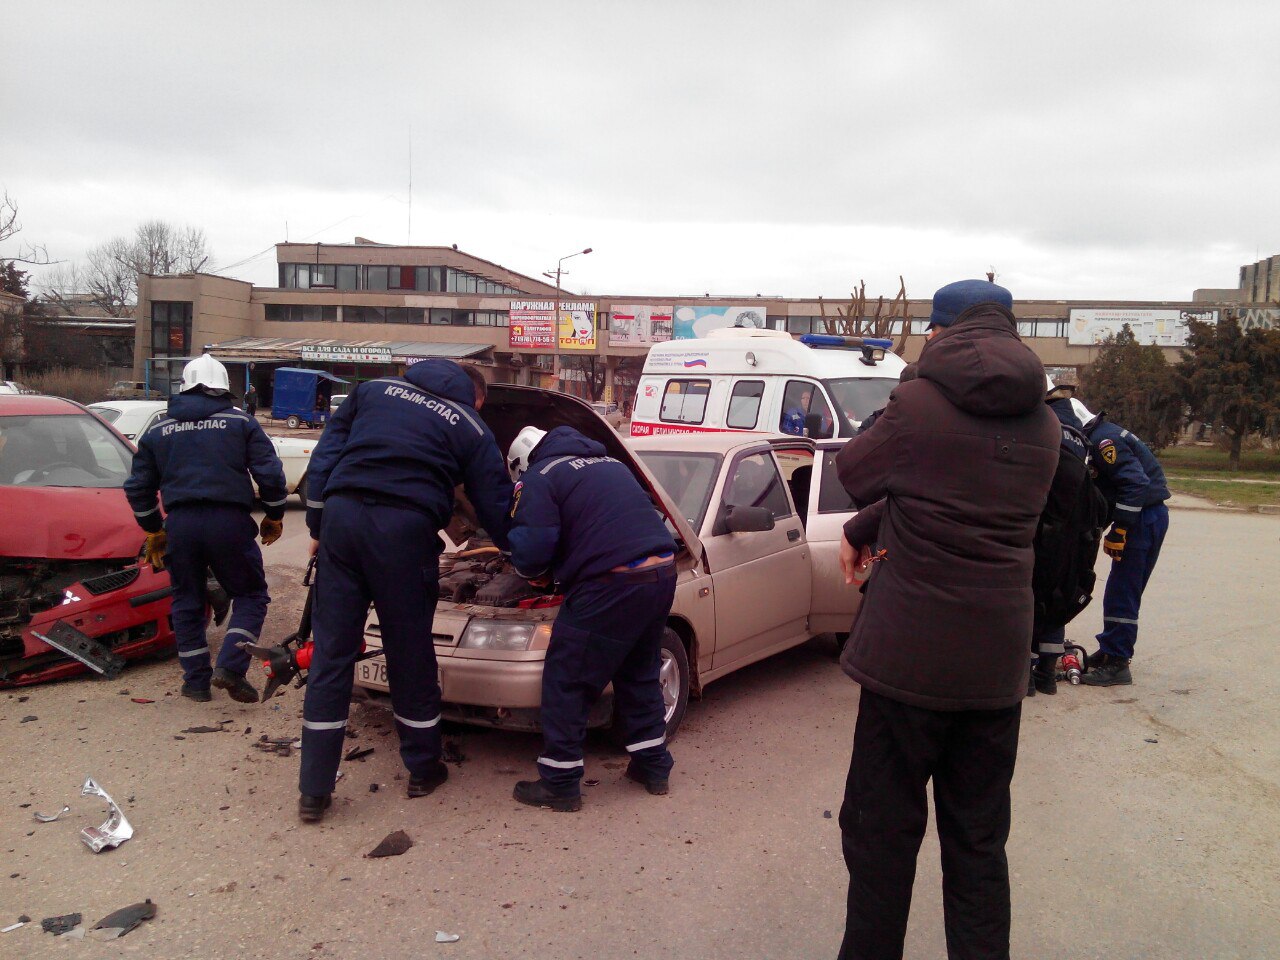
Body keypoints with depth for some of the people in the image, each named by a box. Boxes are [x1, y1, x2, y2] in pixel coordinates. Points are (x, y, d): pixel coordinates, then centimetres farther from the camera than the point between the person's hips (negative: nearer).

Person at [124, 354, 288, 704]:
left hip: (180, 524, 3)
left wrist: (153, 531, 29)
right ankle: (230, 666, -8)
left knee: (187, 601, 17)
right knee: (250, 595, 10)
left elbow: (138, 487, 18)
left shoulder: (158, 431, 16)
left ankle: (197, 680, 18)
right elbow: (269, 472, -2)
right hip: (228, 520, -3)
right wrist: (274, 516, 12)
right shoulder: (241, 423, 6)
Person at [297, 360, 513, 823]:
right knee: (410, 654, 12)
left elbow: (326, 454, 17)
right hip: (404, 528, -2)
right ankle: (423, 770, 28)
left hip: (342, 515, 3)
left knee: (331, 653, 6)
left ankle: (314, 790, 11)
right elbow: (496, 509, 15)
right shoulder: (471, 429, 15)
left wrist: (317, 524, 18)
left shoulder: (375, 388, 23)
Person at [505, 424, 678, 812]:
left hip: (612, 584, -8)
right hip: (662, 573, 8)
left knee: (566, 682, 6)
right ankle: (653, 765, 32)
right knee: (639, 675, 24)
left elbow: (532, 550, -9)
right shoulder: (610, 463, 25)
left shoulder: (540, 478, 1)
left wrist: (526, 568, 14)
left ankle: (559, 784, 12)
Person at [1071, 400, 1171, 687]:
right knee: (1121, 591, 17)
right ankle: (1110, 650, 27)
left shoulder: (1102, 440, -16)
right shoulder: (1101, 436, 16)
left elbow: (1135, 482, -23)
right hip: (1148, 516, 10)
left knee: (1121, 593, -6)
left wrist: (1118, 531, -20)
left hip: (1144, 517, -10)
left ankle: (1117, 663, -1)